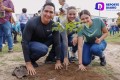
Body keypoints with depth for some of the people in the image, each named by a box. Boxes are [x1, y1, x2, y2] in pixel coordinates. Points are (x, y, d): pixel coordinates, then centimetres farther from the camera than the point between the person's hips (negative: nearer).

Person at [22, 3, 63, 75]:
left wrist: (58, 61, -17)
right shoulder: (32, 23, -29)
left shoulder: (54, 25, -16)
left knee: (58, 37, -12)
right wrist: (28, 63, -31)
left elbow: (57, 43, -12)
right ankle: (31, 60, -6)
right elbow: (25, 42, -28)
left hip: (42, 42, 6)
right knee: (43, 49, -35)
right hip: (31, 43, -5)